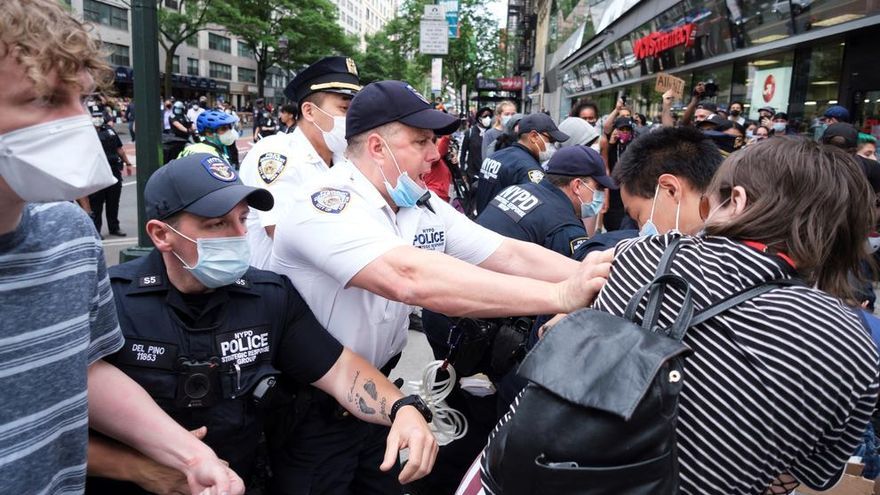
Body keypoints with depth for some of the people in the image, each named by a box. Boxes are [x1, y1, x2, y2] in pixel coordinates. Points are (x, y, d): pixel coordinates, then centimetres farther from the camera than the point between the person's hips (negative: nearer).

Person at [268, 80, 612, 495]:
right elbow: (412, 278, -43)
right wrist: (561, 296, -44)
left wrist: (596, 279, -20)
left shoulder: (425, 209, -2)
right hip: (309, 406, -6)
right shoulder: (327, 205, -27)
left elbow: (512, 255, -6)